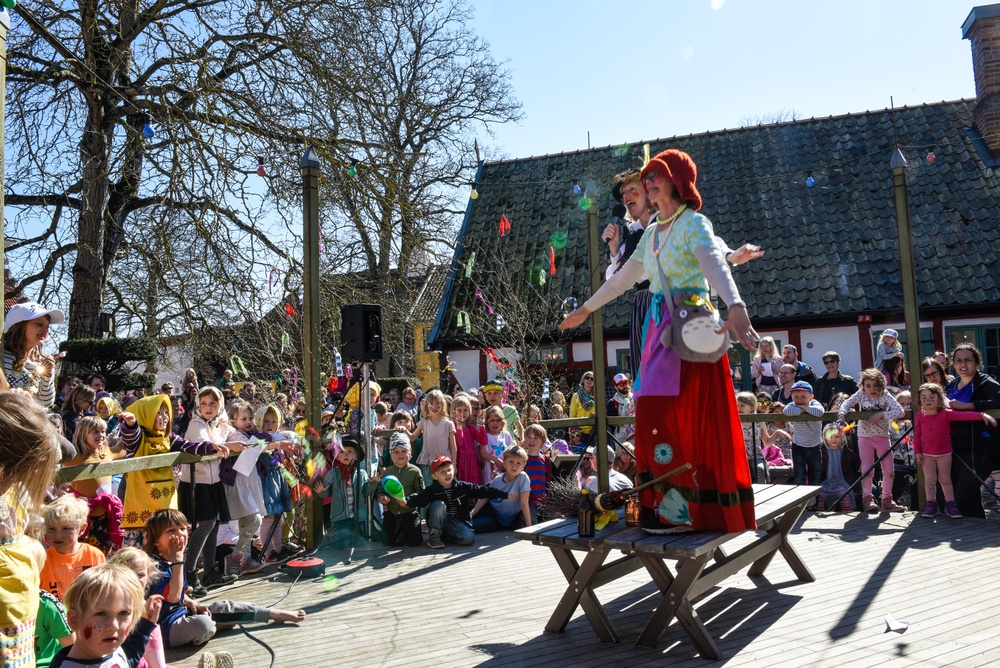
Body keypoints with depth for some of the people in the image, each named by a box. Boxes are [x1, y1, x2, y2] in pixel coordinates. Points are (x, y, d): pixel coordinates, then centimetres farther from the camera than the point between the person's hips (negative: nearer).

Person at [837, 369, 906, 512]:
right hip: (865, 436, 0)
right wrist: (841, 414, -24)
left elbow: (900, 411, -18)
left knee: (889, 470, 4)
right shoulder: (860, 394, -4)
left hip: (883, 437, 0)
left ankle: (887, 500, 18)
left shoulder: (885, 396, -9)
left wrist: (881, 415, -25)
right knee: (867, 470, -1)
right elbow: (847, 403, -5)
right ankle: (867, 499, 8)